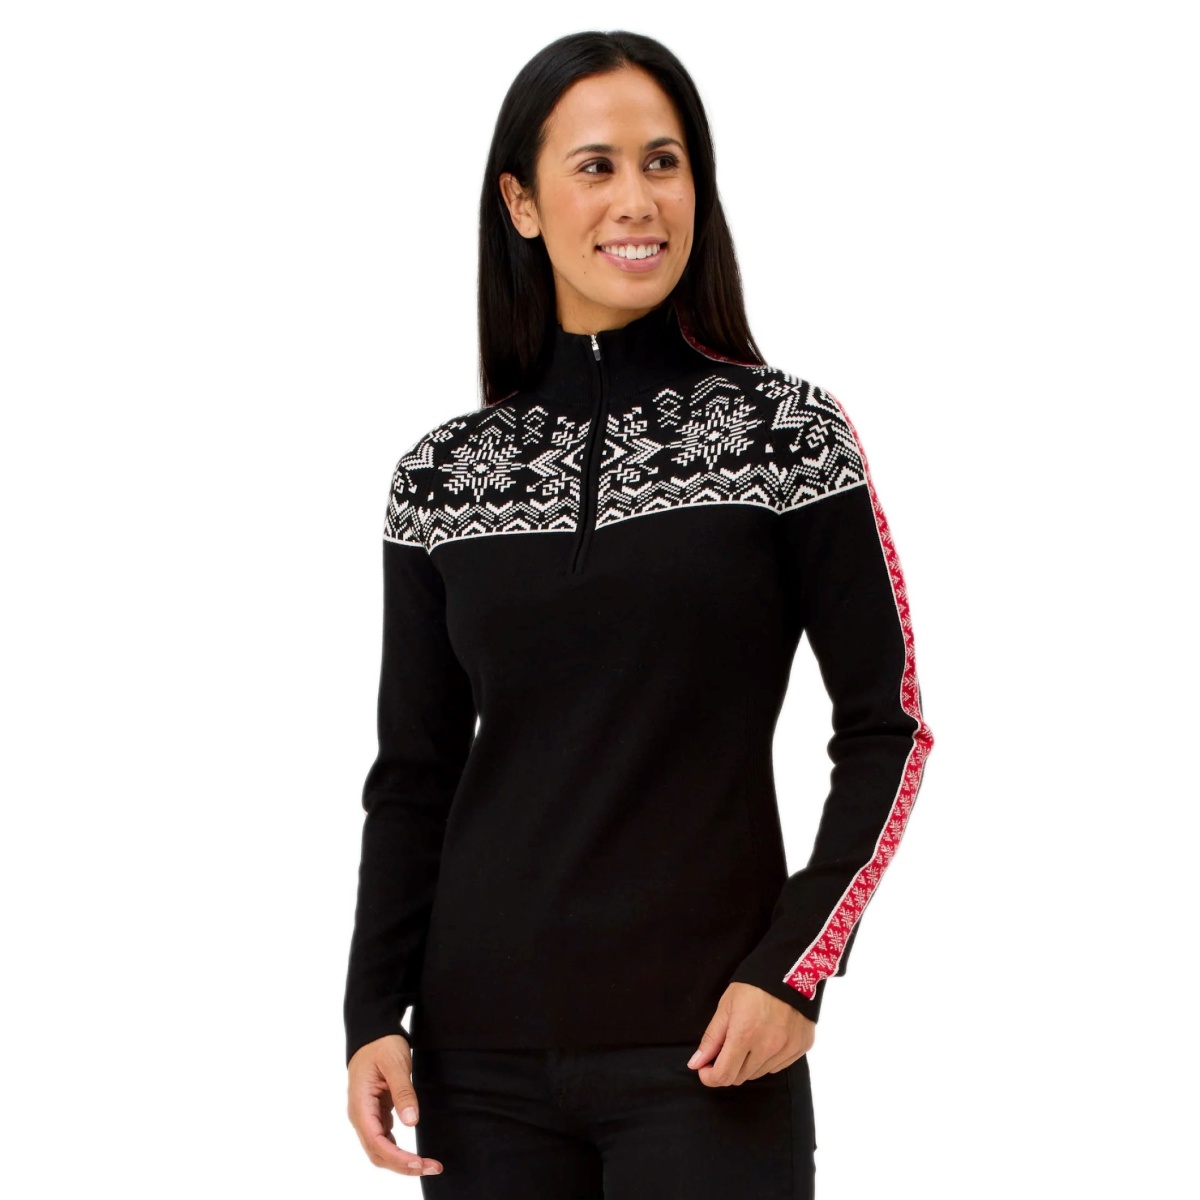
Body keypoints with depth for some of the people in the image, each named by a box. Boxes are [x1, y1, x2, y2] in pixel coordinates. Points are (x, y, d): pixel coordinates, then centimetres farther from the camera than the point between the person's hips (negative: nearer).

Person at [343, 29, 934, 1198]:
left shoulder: (787, 431, -2)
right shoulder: (443, 474, 5)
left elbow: (888, 729, -2)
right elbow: (413, 773, 8)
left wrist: (794, 968, -10)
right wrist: (374, 1012, 0)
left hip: (707, 1046, -2)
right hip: (483, 1052, 2)